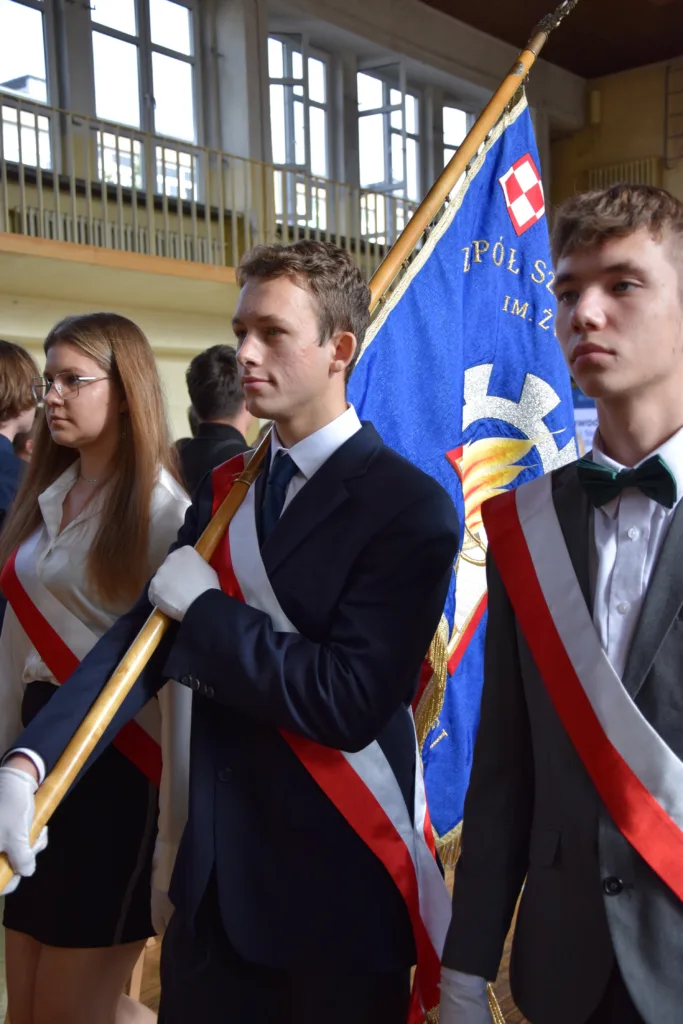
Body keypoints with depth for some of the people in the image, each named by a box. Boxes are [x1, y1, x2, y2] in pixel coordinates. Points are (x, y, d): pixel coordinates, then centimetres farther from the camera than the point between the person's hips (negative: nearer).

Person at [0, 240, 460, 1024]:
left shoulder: (410, 504, -16)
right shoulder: (225, 489, 5)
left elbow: (350, 701, -24)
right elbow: (145, 633, -4)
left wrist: (205, 608, -16)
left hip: (336, 892, -5)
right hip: (216, 872, 6)